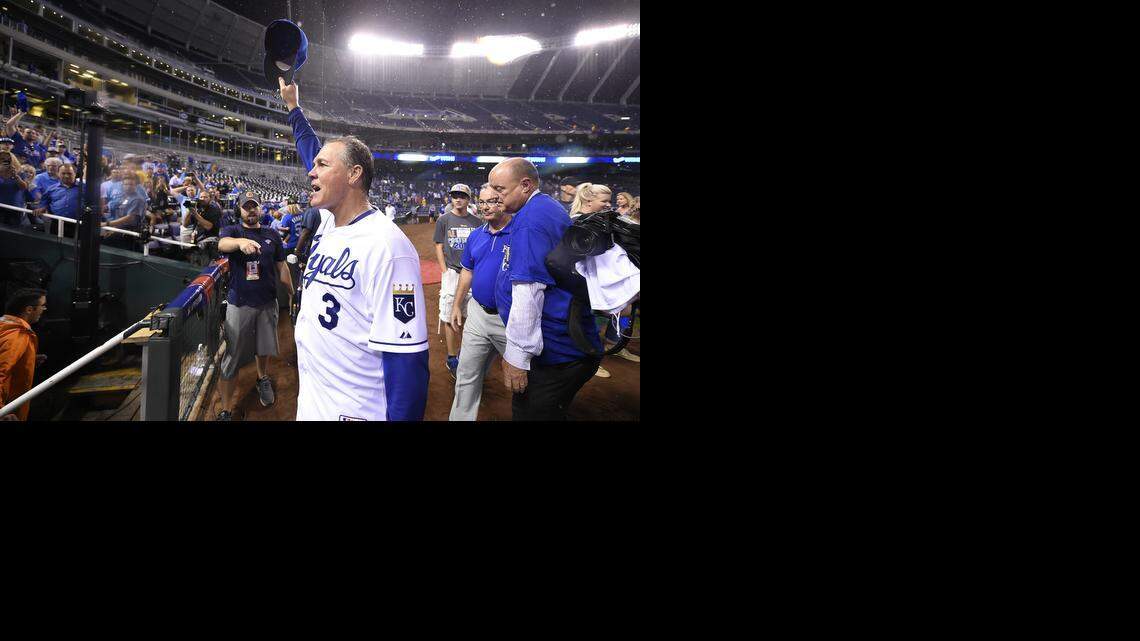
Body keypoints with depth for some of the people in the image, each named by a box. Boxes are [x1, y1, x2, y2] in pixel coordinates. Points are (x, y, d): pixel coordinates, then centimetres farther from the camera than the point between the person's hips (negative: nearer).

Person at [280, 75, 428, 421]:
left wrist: (401, 416, -27)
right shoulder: (327, 223, 6)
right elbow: (311, 150, 27)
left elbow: (406, 355, -26)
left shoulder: (385, 245, -21)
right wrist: (293, 106, 35)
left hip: (356, 411, -9)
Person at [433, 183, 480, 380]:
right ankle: (452, 359, 1)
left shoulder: (477, 222, 9)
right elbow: (439, 247, 3)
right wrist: (445, 272, -5)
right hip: (452, 272, -2)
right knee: (450, 317, -4)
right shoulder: (444, 220, 4)